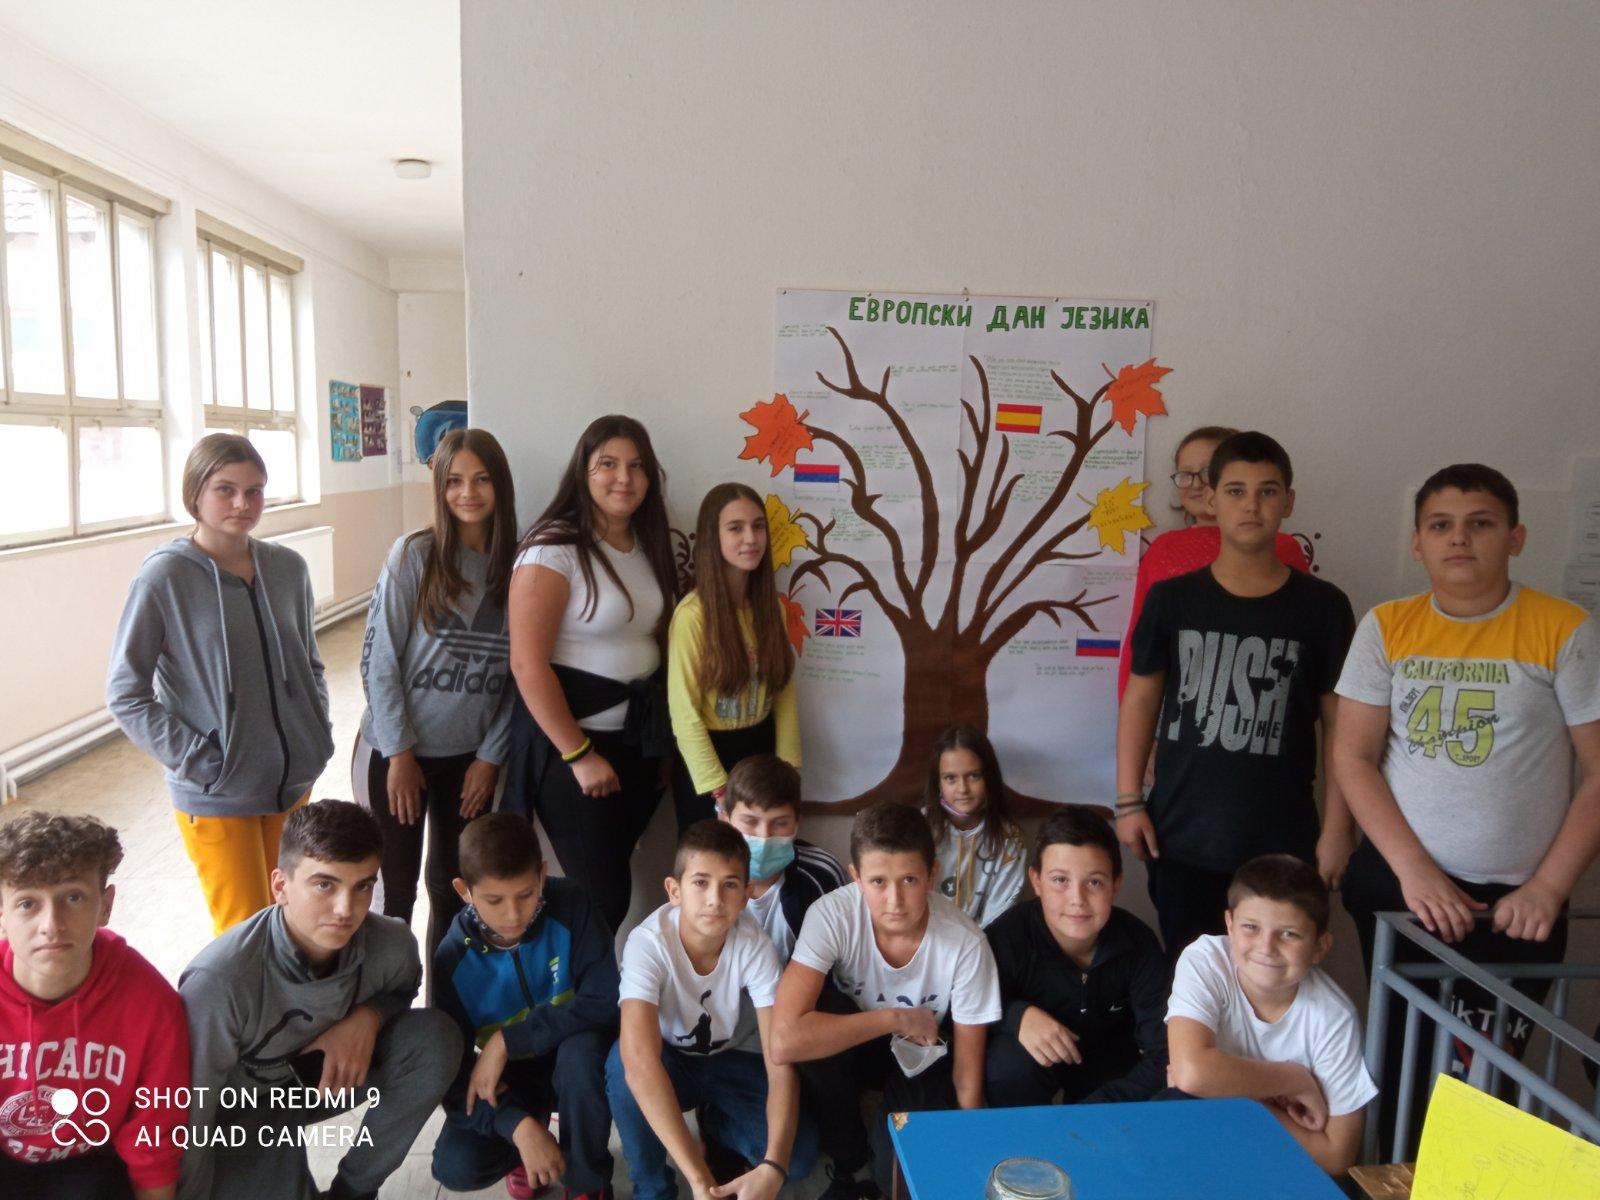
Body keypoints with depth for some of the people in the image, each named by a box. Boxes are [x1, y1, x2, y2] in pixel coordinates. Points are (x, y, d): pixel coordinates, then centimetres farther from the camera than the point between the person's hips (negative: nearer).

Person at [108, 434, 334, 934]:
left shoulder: (287, 567, 1)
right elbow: (125, 694, -9)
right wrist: (196, 760, -14)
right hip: (216, 798, -4)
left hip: (294, 782, 5)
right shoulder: (164, 577, -12)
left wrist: (318, 735, 4)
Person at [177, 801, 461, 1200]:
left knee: (436, 1038, -20)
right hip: (239, 1111, -4)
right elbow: (189, 1119, -24)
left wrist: (367, 1016, -19)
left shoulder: (389, 946, -22)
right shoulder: (220, 981, -34)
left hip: (325, 1073, 4)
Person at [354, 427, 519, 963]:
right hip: (399, 751, -3)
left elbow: (516, 676, 2)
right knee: (395, 890, 7)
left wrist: (490, 758, 0)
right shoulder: (414, 555, -10)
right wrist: (399, 754, -10)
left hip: (471, 757, 3)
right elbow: (378, 661, -9)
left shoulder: (516, 566, -1)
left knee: (455, 889, 14)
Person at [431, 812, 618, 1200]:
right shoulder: (453, 957, -17)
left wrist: (506, 1042, -29)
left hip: (574, 1065, -1)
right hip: (508, 1079, 1)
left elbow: (603, 1002, -26)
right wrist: (519, 1125, -31)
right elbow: (454, 1070, -16)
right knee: (456, 1167, -23)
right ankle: (535, 1121, 11)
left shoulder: (569, 906, -22)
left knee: (582, 1045, -35)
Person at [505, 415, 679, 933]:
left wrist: (662, 740, 8)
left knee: (609, 884, 13)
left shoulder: (650, 548, 9)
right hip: (567, 740, -6)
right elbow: (528, 664, -17)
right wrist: (578, 755, -16)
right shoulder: (554, 550, -13)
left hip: (637, 742, 6)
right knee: (604, 895, -1)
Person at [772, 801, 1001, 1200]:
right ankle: (849, 1165, -4)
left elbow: (968, 1076, -16)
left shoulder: (966, 943, -29)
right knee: (811, 1045, -32)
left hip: (923, 1058, 0)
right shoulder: (832, 915, -31)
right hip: (855, 1044, 1)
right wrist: (895, 1019, -34)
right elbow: (785, 1041, -40)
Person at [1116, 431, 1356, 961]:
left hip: (1283, 843, -1)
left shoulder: (1322, 606, -1)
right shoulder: (1170, 599, 1)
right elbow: (1140, 700, 5)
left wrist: (1338, 827, -1)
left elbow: (1341, 724, 2)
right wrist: (1128, 801, 0)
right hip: (1179, 838, 1)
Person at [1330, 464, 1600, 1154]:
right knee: (1399, 1060, 16)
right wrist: (1413, 870, -11)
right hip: (1396, 884, 2)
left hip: (1515, 899, -2)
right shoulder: (1386, 628, -1)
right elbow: (1352, 758, -2)